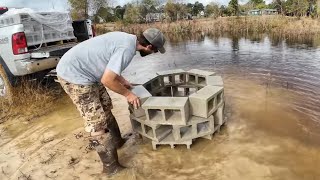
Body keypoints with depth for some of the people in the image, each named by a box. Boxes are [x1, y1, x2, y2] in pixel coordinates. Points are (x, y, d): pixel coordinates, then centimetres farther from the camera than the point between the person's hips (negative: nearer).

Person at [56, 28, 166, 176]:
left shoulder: (127, 39, 7)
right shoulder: (127, 48, -23)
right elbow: (107, 80, -24)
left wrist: (122, 81, 19)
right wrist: (127, 94, -9)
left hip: (79, 69, 10)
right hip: (73, 74, -10)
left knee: (105, 107, 19)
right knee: (97, 122, -6)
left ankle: (117, 141, 37)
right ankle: (111, 166, 6)